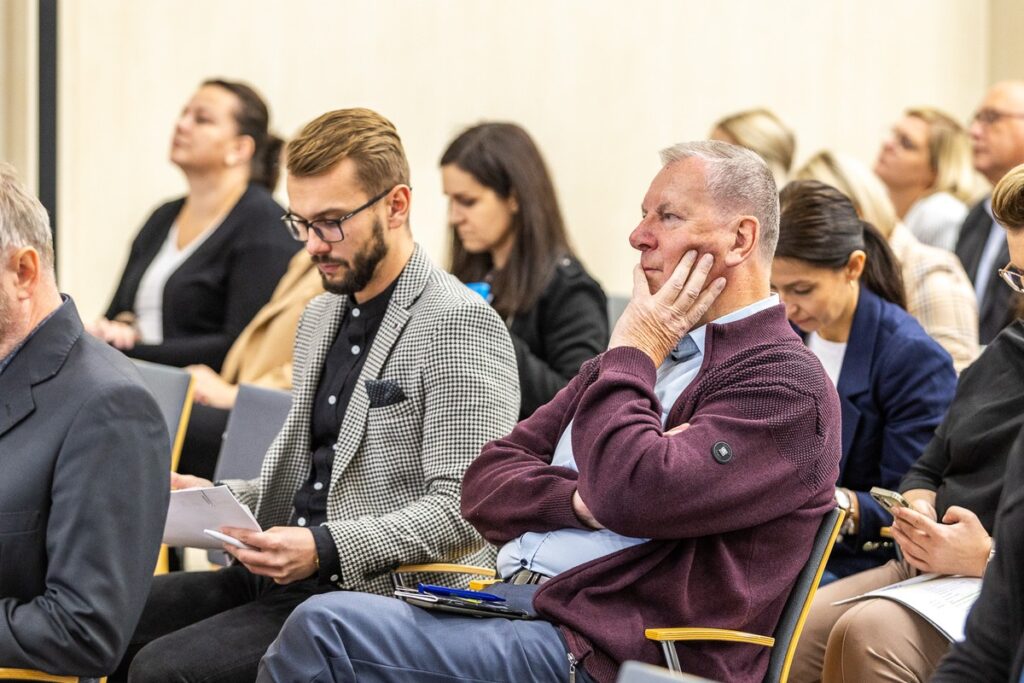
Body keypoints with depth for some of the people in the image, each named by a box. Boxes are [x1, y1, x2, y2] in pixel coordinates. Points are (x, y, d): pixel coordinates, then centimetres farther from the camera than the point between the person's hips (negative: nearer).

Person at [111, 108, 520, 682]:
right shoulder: (321, 319, 19)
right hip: (294, 583, 8)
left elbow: (464, 511, -18)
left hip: (383, 593, -8)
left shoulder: (460, 324, -10)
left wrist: (325, 548, -25)